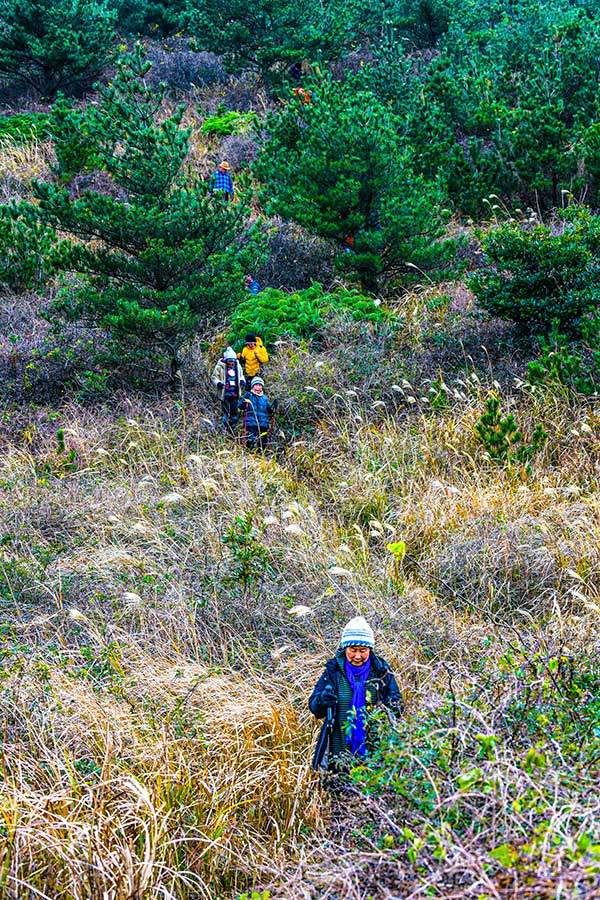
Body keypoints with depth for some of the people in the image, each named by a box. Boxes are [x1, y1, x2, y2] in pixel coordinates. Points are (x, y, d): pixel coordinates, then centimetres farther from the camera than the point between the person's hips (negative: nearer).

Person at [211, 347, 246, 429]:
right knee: (226, 412, 0)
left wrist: (242, 381, 4)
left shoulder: (238, 366, 10)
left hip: (235, 393, 4)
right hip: (225, 393, -4)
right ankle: (226, 427, 8)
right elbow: (214, 377, 1)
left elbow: (241, 376, 25)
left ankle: (233, 427, 25)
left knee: (235, 411, 11)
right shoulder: (220, 366, -5)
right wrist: (218, 383, -19)